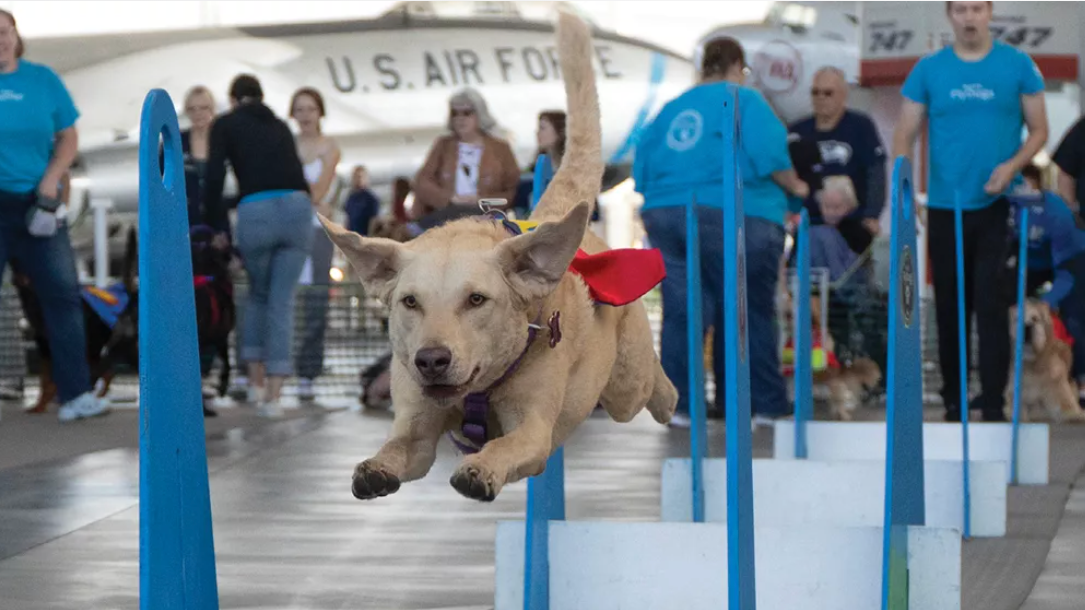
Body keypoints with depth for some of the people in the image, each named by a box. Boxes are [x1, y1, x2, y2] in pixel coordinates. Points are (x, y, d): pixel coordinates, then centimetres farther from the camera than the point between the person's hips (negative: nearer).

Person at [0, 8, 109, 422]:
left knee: (63, 294, 0)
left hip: (36, 203, 2)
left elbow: (68, 138, 8)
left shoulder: (42, 79, 6)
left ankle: (75, 394, 3)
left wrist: (50, 180, -7)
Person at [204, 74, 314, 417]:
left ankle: (256, 380, 23)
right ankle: (273, 395, 0)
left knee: (258, 294, 22)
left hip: (255, 212, -2)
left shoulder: (226, 124, 13)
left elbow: (215, 180, 4)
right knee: (283, 302, 6)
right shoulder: (279, 126, 25)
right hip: (297, 208, 2)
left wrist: (219, 228, 12)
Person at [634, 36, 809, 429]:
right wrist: (795, 189, 6)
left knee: (680, 312, 5)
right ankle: (763, 404, 5)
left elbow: (642, 174, 17)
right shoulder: (744, 100, 1)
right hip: (733, 218, -5)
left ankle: (677, 403, 2)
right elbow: (770, 158, -9)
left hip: (662, 215, 5)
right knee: (749, 314, 1)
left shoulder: (671, 109, 18)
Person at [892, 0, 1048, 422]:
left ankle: (993, 404, -5)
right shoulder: (929, 70, 4)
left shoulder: (1016, 66, 1)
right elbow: (904, 137, 4)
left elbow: (1039, 129, 5)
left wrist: (1012, 166, -14)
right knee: (949, 307, 9)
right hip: (945, 208, 2)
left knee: (992, 304, -8)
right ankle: (952, 401, 18)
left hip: (998, 207, -2)